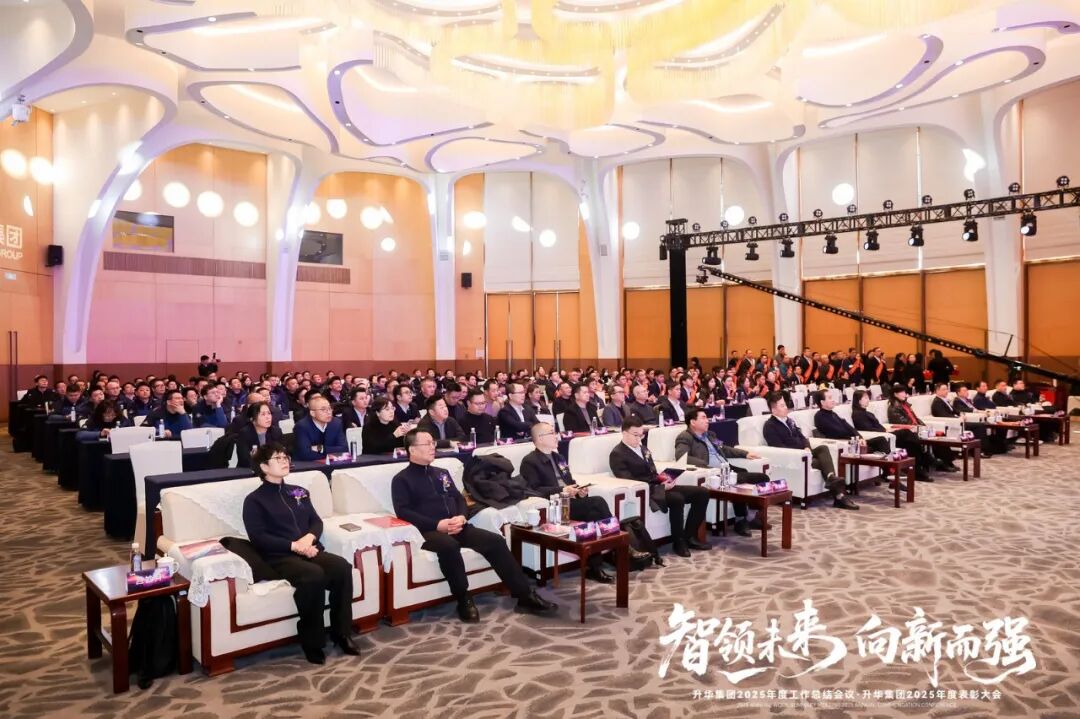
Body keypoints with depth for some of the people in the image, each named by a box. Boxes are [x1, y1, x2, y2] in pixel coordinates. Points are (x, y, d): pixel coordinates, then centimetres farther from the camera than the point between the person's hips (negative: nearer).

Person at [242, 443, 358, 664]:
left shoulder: (298, 492, 24)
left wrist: (309, 538, -7)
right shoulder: (254, 500, 5)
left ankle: (342, 632, -13)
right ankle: (312, 642, -20)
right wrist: (293, 545, -17)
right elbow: (258, 538, -6)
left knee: (342, 567, -26)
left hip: (310, 550, 5)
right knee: (314, 575, -36)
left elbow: (317, 521, 16)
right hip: (279, 557, -5)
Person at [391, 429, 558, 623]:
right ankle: (464, 601, -22)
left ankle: (525, 596, -14)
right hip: (429, 531, -5)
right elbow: (403, 512, -8)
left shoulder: (442, 473, 24)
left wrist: (461, 517, -4)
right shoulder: (401, 479, 4)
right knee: (449, 545, -39)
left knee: (496, 540, -16)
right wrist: (438, 524, -18)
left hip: (456, 527, 6)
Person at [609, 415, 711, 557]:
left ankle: (689, 537, 2)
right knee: (677, 499, -34)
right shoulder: (617, 454, -9)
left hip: (659, 486, 9)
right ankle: (678, 542, -14)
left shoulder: (643, 449, 20)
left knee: (702, 492, -3)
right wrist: (661, 487, -20)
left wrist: (664, 479, -3)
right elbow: (630, 483, -17)